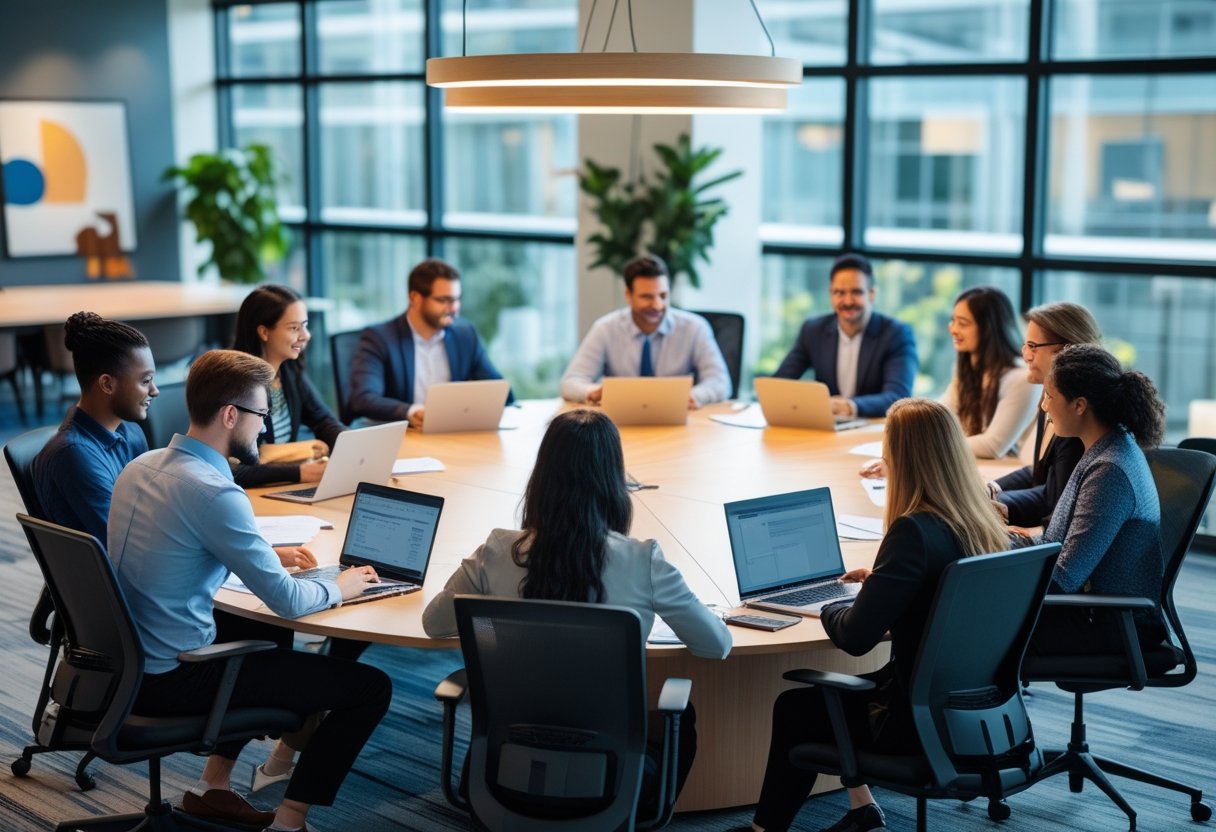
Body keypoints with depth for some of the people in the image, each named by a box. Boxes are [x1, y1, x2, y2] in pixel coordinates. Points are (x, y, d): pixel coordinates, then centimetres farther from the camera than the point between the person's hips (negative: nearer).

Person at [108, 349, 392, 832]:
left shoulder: (139, 467, 4)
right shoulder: (213, 492, -23)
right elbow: (287, 601, -19)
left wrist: (268, 555, 15)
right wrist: (338, 588, 1)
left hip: (127, 666, 9)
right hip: (175, 681, -9)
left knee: (272, 643, 34)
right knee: (371, 687, -6)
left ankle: (213, 787, 31)